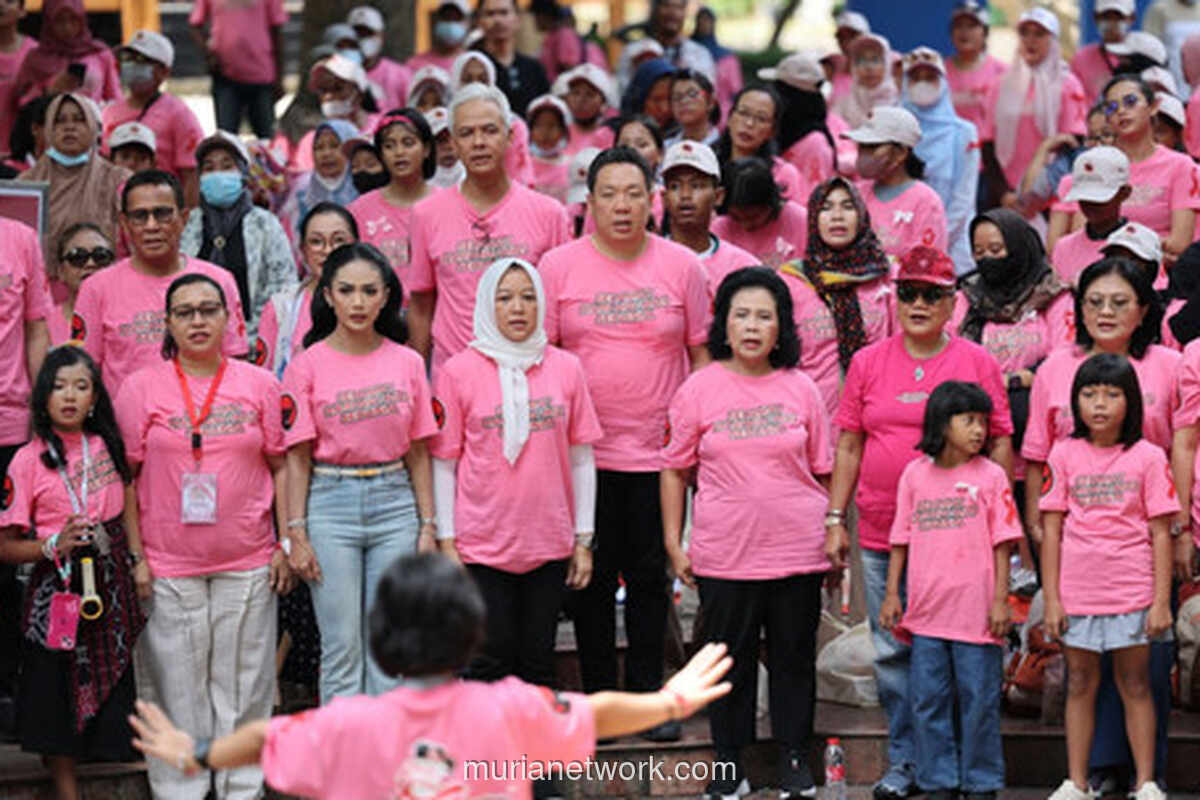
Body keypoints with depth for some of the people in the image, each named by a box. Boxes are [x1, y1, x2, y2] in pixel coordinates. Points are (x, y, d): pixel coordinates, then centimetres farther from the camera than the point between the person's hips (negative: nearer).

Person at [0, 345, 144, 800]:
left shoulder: (106, 447, 7)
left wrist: (139, 562, 5)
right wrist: (54, 545, -20)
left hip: (110, 586, 4)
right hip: (58, 590, -4)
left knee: (109, 691, 6)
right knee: (60, 699, 0)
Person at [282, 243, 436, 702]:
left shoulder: (407, 363, 6)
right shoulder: (308, 365, -1)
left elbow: (418, 452, 9)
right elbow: (297, 457, -1)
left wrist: (428, 525, 5)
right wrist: (296, 534, -5)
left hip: (395, 501, 2)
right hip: (331, 502, -2)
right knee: (342, 643, -1)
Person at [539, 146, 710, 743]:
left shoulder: (681, 266, 3)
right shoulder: (559, 267, 0)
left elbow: (700, 354, 9)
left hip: (658, 450, 1)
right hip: (584, 449, -1)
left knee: (650, 576, 7)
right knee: (593, 577, 5)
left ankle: (647, 697, 17)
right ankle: (598, 699, 15)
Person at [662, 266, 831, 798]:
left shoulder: (800, 389, 4)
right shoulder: (700, 389, 0)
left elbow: (822, 470, 11)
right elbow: (675, 469, 6)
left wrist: (834, 534, 10)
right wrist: (673, 543, 3)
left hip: (797, 550, 1)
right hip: (723, 552, -1)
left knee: (794, 655, 7)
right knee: (729, 657, 6)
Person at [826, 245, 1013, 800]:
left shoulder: (978, 363, 4)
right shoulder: (868, 363, 9)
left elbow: (1000, 445, 6)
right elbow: (848, 446, 12)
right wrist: (835, 520, 7)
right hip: (882, 533, 2)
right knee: (892, 651, 5)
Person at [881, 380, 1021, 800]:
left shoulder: (990, 475, 0)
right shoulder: (915, 474, 7)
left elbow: (1001, 543, 1)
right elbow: (901, 540, 12)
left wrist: (1000, 600, -4)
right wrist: (892, 593, 8)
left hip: (975, 612, -2)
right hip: (926, 609, 2)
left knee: (978, 698, 2)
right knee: (928, 699, 6)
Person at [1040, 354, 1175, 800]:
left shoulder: (1147, 458, -1)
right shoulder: (1064, 456, 2)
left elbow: (1160, 533, -1)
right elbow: (1051, 531, 3)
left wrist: (1161, 602, -5)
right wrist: (1051, 600, -1)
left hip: (1132, 594, -1)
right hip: (1077, 593, 1)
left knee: (1135, 684, 5)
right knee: (1081, 684, 8)